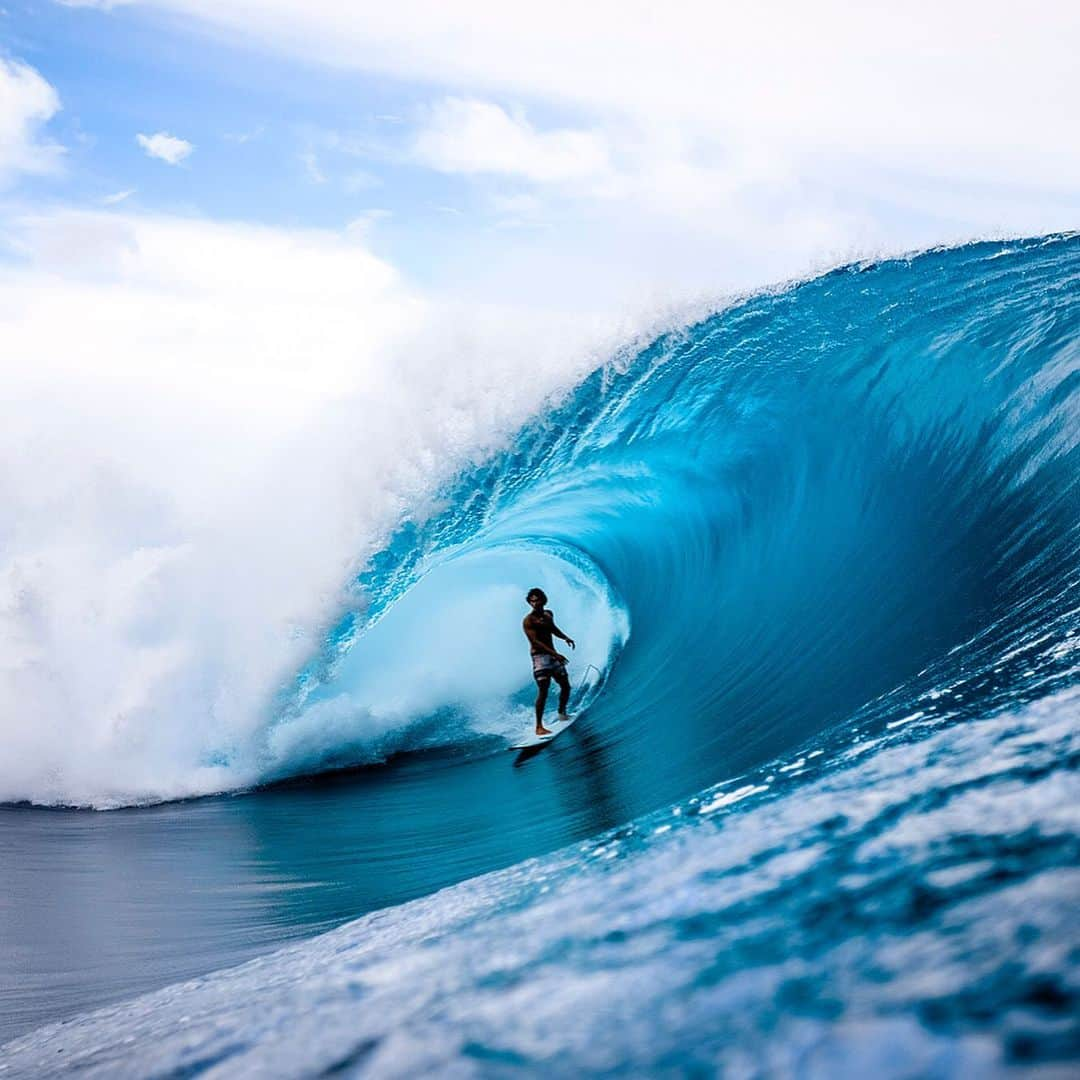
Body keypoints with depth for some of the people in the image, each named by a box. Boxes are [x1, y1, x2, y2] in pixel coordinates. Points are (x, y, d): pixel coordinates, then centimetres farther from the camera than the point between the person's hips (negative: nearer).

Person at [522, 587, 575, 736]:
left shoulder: (548, 614, 11)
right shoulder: (529, 621, -13)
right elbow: (535, 641, -22)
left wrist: (565, 637, 10)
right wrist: (555, 654, -30)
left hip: (553, 655, 8)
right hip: (540, 657, -8)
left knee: (566, 686, 14)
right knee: (543, 691, -15)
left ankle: (562, 713, 37)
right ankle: (539, 727, -14)